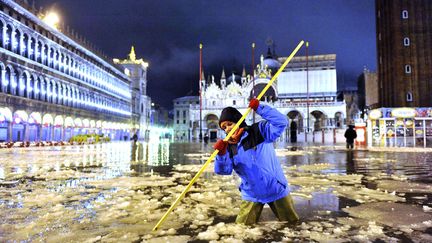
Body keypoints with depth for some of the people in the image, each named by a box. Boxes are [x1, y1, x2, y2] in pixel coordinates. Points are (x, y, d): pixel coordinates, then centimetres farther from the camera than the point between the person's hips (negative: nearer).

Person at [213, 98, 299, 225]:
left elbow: (281, 122, -25)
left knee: (292, 223, 15)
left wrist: (259, 108, -30)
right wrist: (221, 154, -32)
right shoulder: (229, 147, -3)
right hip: (251, 195, 3)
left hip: (277, 189, -2)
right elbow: (223, 170, -13)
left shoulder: (259, 130, -11)